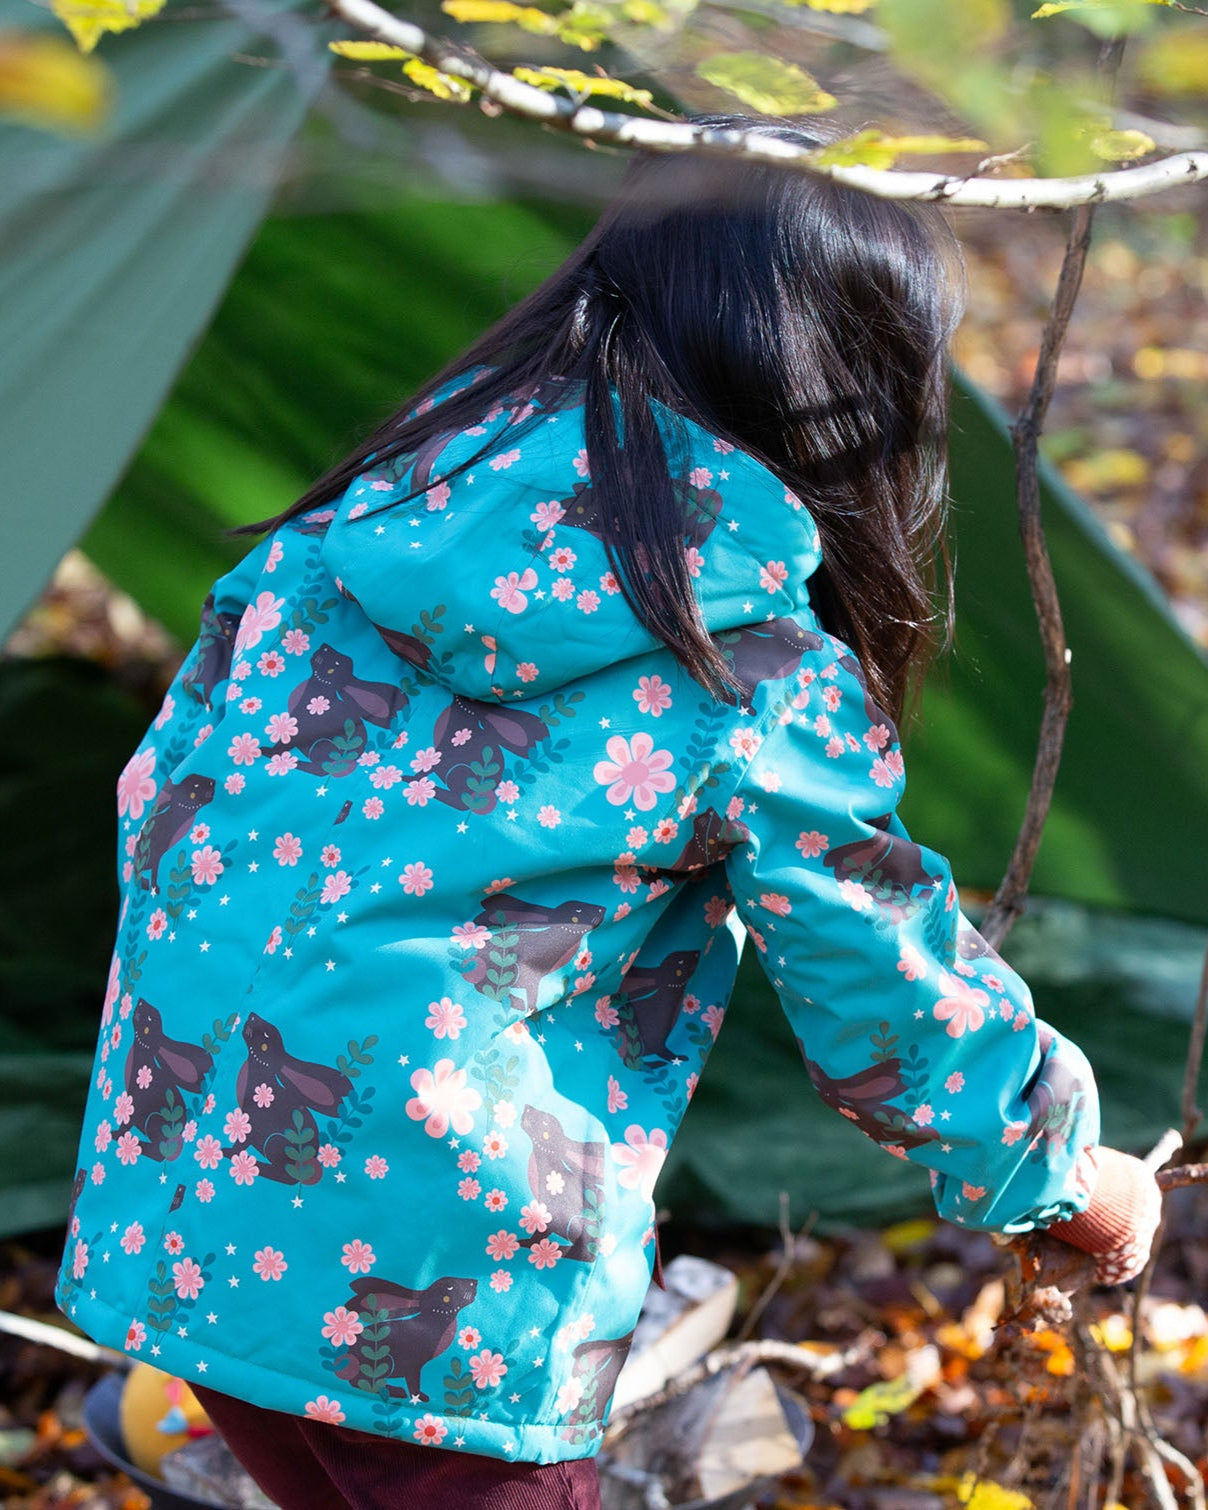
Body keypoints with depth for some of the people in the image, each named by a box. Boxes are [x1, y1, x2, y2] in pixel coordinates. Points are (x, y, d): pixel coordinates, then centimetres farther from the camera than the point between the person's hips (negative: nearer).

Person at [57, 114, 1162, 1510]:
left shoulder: (385, 501, 5)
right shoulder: (761, 675, -9)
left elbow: (171, 777, 13)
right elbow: (887, 992, 2)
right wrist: (1067, 1171, 19)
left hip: (172, 1221, 6)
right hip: (432, 1296, -6)